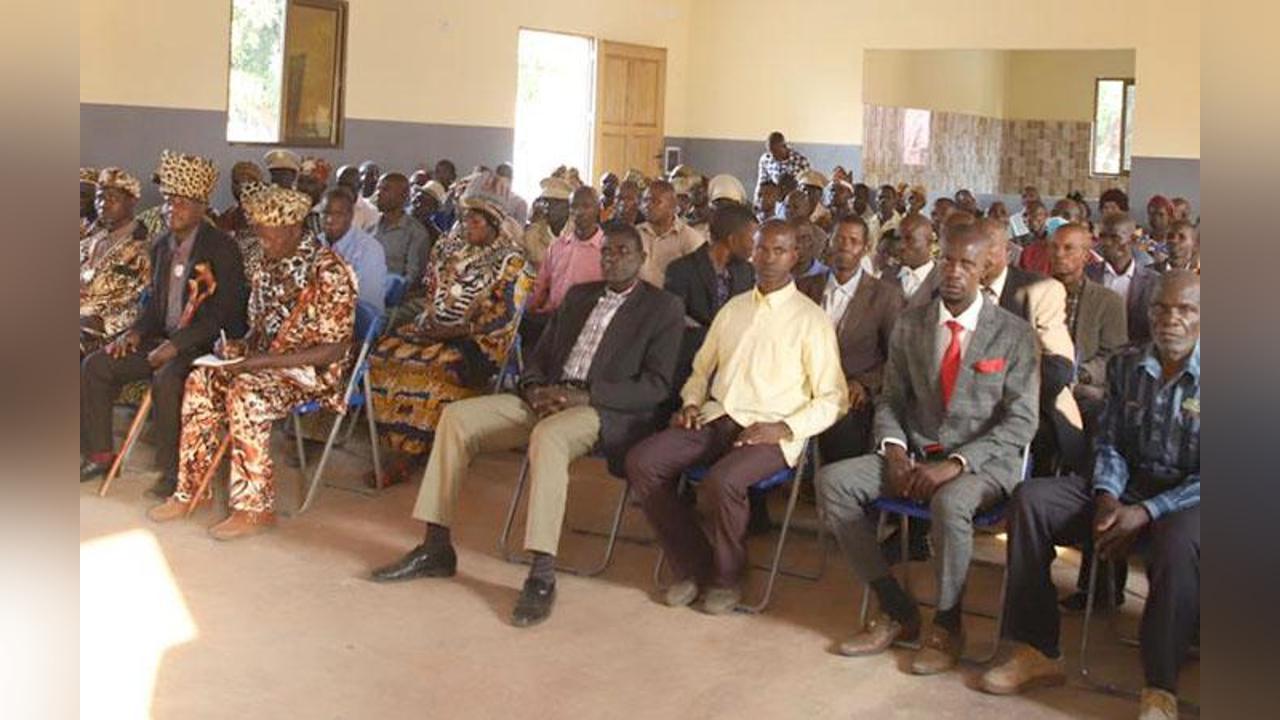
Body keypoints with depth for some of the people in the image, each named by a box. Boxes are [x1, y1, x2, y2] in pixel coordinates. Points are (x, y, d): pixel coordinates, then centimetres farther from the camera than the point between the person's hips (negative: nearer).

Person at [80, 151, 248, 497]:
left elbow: (227, 314, -18)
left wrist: (176, 345, -23)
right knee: (95, 366, -4)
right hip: (164, 339, 8)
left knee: (166, 379, -34)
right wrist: (135, 332, 0)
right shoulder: (161, 246, 11)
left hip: (206, 344, -8)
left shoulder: (222, 248, -12)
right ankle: (100, 453, 8)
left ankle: (173, 471, -20)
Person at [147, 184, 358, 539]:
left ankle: (255, 507, -23)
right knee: (200, 381, -10)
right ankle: (193, 488, -1)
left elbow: (334, 350, -22)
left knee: (245, 395, -31)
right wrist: (242, 346, -5)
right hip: (267, 360, 8)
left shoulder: (328, 273, -19)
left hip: (313, 370, -8)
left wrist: (262, 360, -24)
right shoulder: (270, 264, 7)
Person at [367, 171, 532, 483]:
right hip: (436, 328, 6)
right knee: (385, 355, -16)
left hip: (479, 340, -6)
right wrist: (426, 319, -2)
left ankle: (410, 452, -19)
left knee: (435, 368, -32)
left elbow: (500, 318, -12)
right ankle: (400, 445, -10)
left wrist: (452, 331, -16)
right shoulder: (448, 246, 13)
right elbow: (430, 291, 19)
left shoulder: (510, 261, -6)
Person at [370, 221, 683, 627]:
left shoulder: (662, 308, 2)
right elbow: (541, 353, 22)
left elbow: (656, 385, -8)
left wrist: (585, 396, -18)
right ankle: (436, 548, -7)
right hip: (548, 400, 7)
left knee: (547, 436, -39)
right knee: (457, 417, -10)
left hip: (606, 411, -7)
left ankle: (542, 576, -39)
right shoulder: (579, 296, 22)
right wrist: (535, 388, -2)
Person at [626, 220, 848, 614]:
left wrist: (784, 429, -14)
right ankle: (692, 567, -4)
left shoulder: (812, 319, 2)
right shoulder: (733, 309, 19)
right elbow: (702, 369, 28)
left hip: (768, 430, -5)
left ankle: (726, 578, -6)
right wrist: (691, 403, 7)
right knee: (641, 461, -17)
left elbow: (832, 399, -1)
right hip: (716, 418, 6)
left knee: (720, 482, -35)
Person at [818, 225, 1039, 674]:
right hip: (914, 455, 5)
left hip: (983, 462, -4)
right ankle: (897, 612, -9)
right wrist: (894, 450, -10)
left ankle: (946, 627, -12)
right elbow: (890, 399, 12)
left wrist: (954, 464, -20)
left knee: (950, 502, -38)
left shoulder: (1014, 334, -3)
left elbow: (1020, 422, -8)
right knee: (833, 480, -18)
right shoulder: (909, 324, 8)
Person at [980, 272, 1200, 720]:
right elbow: (1110, 444, 11)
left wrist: (1146, 512, -21)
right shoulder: (1125, 366, 8)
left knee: (1177, 542, -40)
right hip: (1127, 489, 5)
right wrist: (1107, 497, -10)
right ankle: (1037, 652, -12)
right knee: (1030, 499, -15)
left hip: (1186, 499, -5)